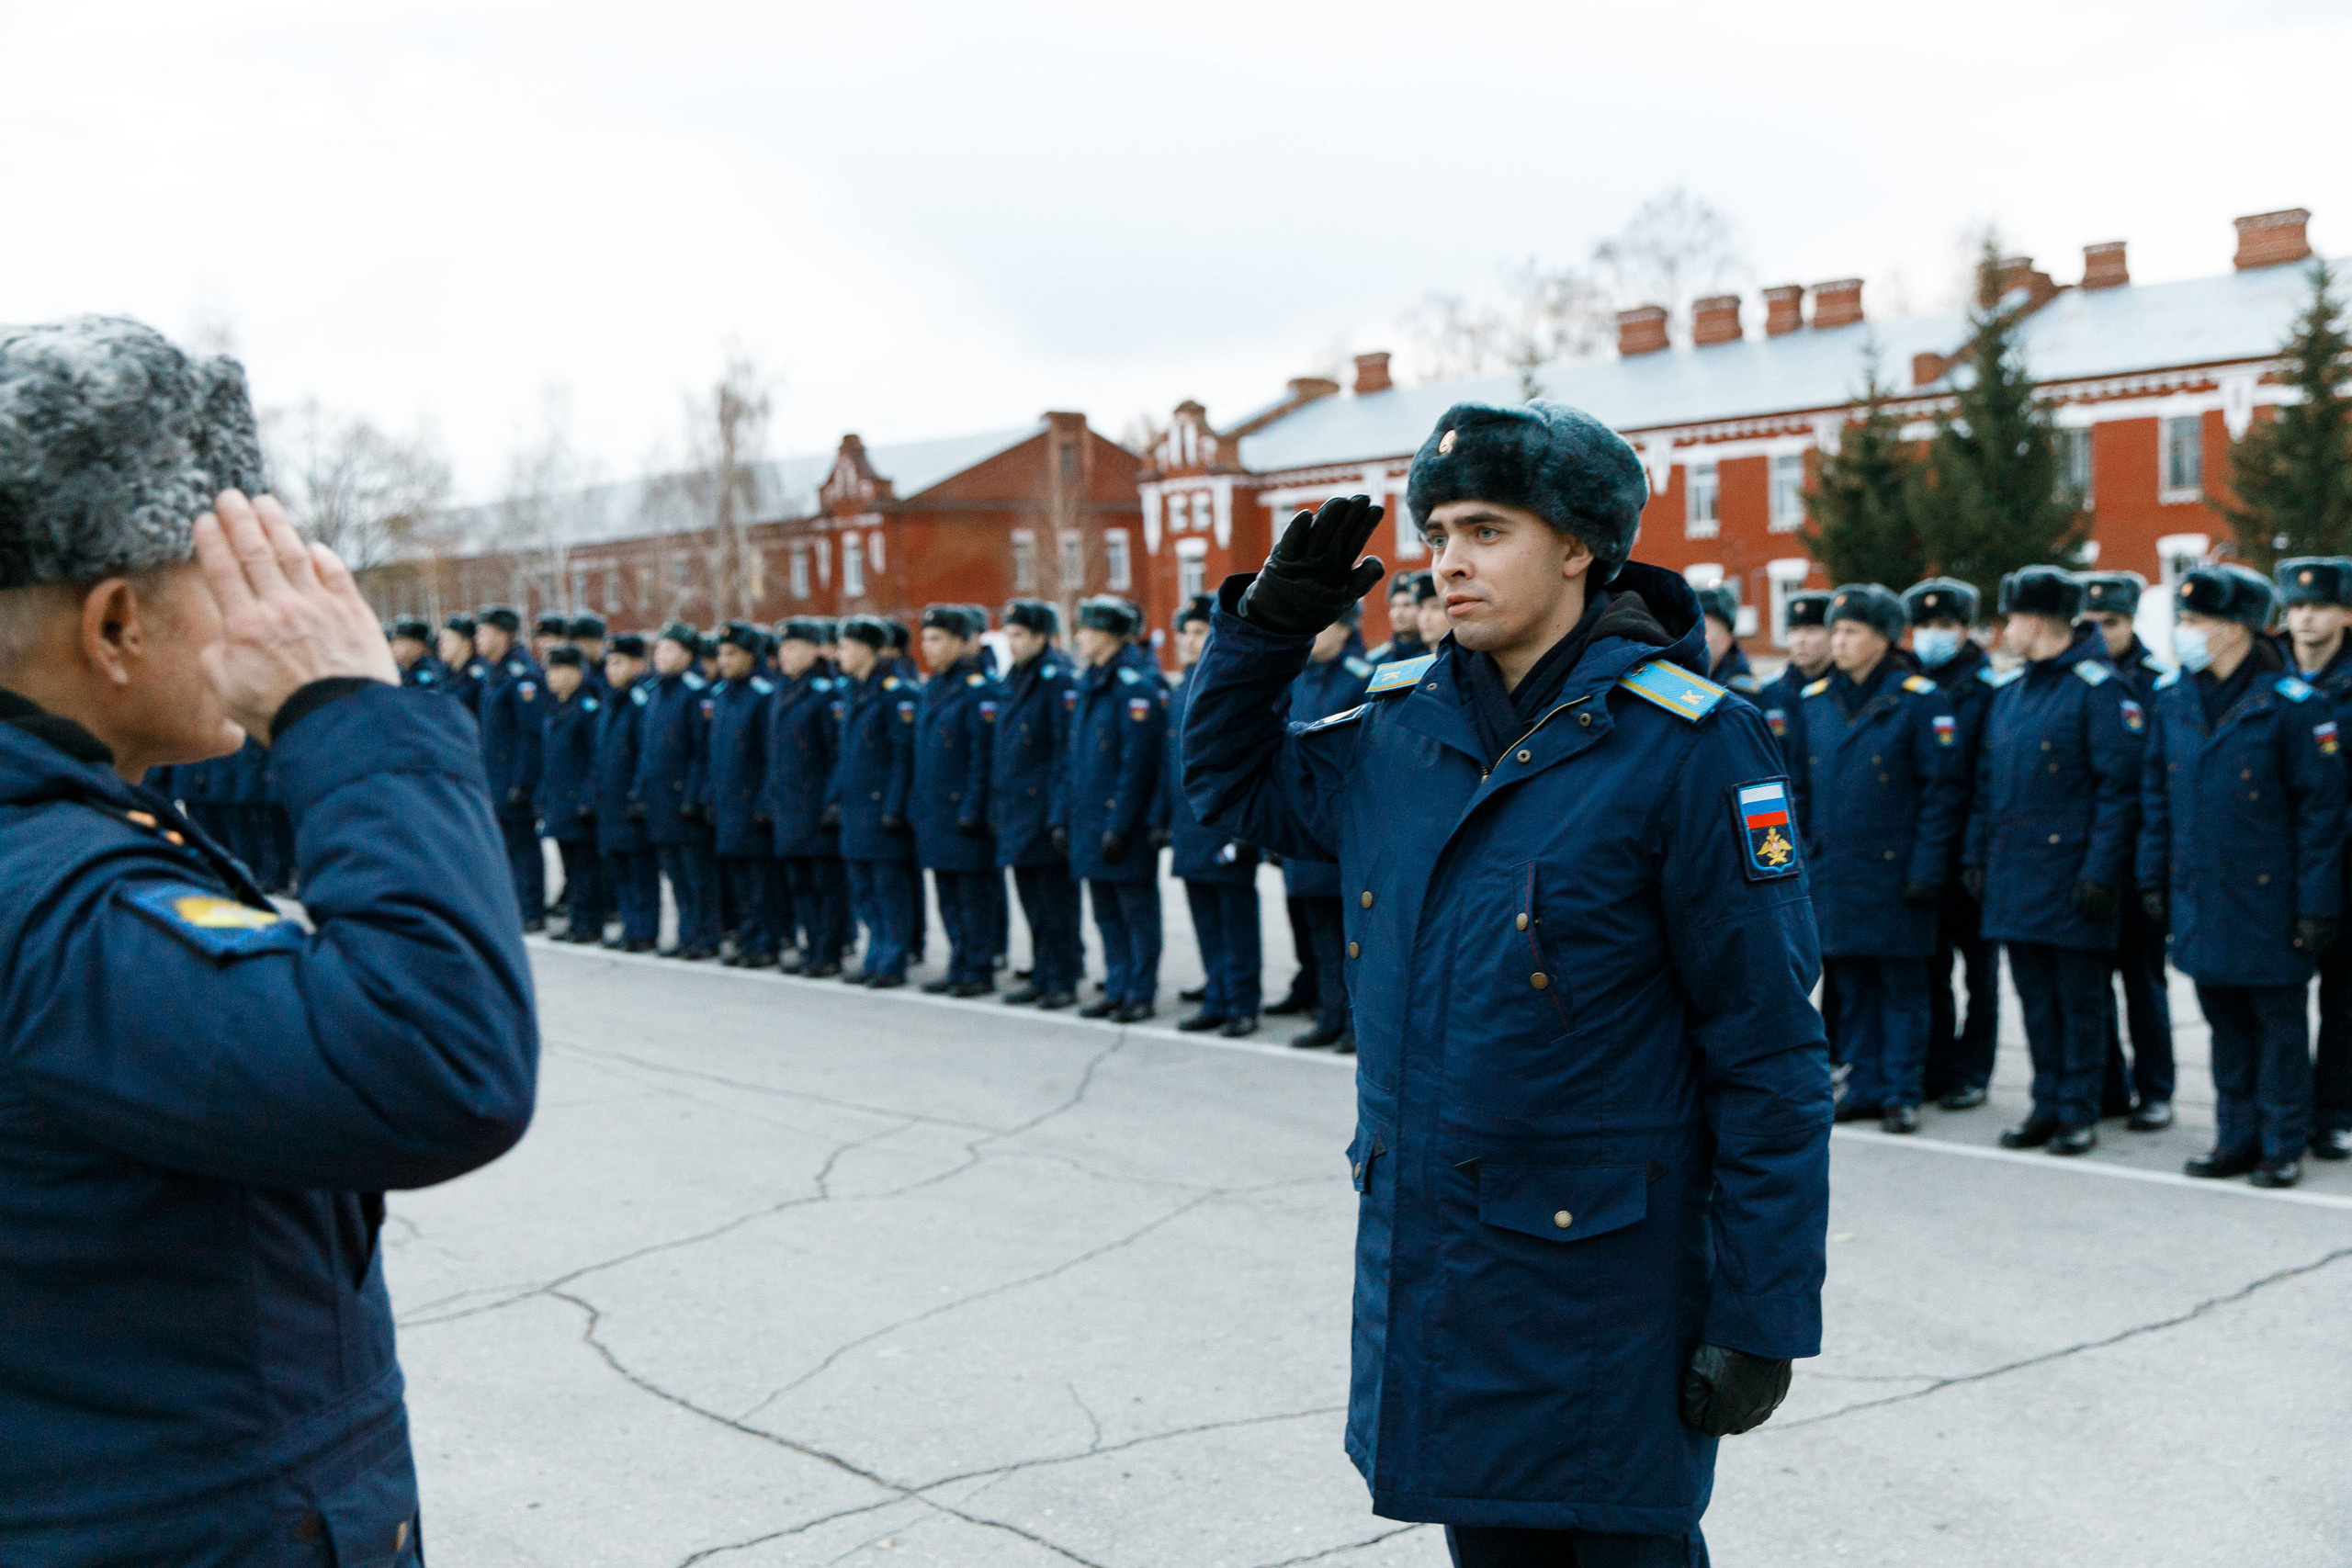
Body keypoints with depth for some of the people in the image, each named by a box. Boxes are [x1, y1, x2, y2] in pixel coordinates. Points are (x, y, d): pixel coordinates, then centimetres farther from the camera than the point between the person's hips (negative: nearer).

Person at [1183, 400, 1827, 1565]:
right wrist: (1269, 620, 3)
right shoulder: (1402, 726, 4)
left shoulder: (1687, 743, -14)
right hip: (1427, 1261, 6)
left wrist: (1761, 1316, -14)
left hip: (1603, 1276, -6)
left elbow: (1771, 1058, -14)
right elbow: (1230, 784, 21)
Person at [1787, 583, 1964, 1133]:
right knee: (1852, 984, 10)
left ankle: (1902, 1093, 9)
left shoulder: (1920, 700, -6)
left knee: (1902, 985, 2)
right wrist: (1799, 860, 9)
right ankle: (1866, 1084, 19)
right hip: (1833, 873, 5)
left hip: (1894, 872, -5)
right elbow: (1800, 788, 15)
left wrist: (1926, 870, -13)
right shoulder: (1816, 701, 9)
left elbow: (1943, 791, -8)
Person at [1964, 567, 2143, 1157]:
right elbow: (1987, 783, 18)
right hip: (2014, 875, 7)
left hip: (2070, 876, -7)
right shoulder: (2008, 692, 14)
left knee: (2079, 999, 2)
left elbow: (2119, 787, -13)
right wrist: (1975, 856, 12)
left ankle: (2079, 1114, 11)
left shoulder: (2099, 688, -10)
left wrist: (2100, 871, -17)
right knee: (2035, 998, 12)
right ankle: (2048, 1106, 21)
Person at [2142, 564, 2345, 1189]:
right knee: (2225, 1020, 13)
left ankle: (2283, 1145, 15)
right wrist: (2154, 877, 9)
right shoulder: (2173, 698, 5)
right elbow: (2156, 793, 13)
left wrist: (2317, 904, -12)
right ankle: (2237, 1136, 24)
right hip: (2201, 898, 5)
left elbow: (2322, 808, -10)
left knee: (2278, 1022, 5)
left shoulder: (2293, 704, -12)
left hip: (2269, 900, -5)